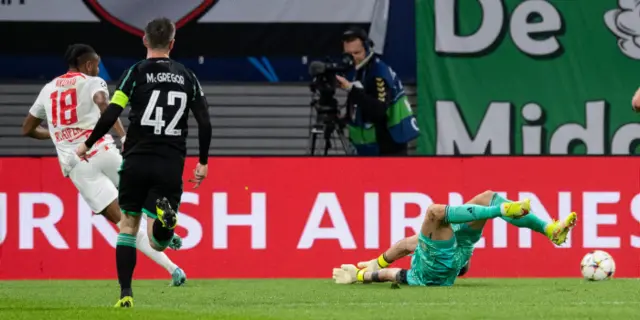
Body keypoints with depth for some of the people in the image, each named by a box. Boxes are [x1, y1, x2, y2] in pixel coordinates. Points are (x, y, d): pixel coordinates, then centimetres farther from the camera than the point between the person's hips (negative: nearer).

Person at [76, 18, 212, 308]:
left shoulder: (136, 73, 0)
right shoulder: (187, 77, 9)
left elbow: (110, 115, -8)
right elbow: (205, 123, 5)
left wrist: (88, 144, 6)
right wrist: (203, 162, 16)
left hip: (137, 161, -1)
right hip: (170, 165, 1)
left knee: (128, 224, 16)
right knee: (158, 243, 3)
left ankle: (125, 294, 6)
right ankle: (165, 217, -35)